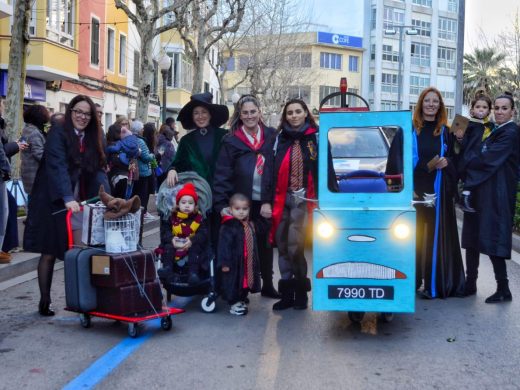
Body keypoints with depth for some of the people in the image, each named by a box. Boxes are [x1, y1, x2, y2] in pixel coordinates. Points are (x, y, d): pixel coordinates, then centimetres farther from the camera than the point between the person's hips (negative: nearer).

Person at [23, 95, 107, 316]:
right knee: (49, 253, 3)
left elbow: (98, 170, 6)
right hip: (54, 202, -4)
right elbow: (57, 166, -21)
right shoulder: (58, 134, -8)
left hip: (79, 204, 5)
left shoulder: (92, 139, 10)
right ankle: (45, 302, 14)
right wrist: (68, 198, -34)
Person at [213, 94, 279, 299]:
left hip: (267, 203, 2)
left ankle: (267, 285, 30)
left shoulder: (272, 136, 1)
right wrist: (221, 205, -15)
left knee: (266, 244, 14)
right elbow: (222, 175, -6)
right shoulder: (231, 142, -3)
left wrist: (271, 200, -6)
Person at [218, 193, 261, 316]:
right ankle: (234, 304, 14)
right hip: (234, 263, -8)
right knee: (233, 282, 0)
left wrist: (255, 261, 22)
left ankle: (242, 300, 34)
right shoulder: (228, 227, -17)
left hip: (247, 263, 8)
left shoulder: (250, 225, 9)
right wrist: (224, 263, -22)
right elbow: (224, 245, -20)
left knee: (245, 281, 17)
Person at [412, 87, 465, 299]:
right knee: (415, 235, -1)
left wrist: (446, 162, -11)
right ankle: (411, 280, 8)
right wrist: (427, 166, -14)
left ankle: (435, 283, 7)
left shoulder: (446, 132, 11)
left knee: (437, 235, 1)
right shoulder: (411, 130, 4)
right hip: (417, 189, -1)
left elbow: (454, 160, 11)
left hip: (439, 191, 2)